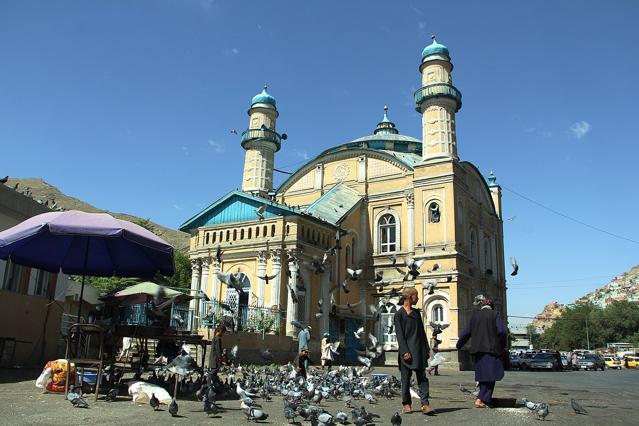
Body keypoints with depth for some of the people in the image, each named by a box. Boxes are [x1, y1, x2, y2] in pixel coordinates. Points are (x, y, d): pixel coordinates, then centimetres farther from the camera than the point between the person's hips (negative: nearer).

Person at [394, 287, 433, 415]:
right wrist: (405, 352, -15)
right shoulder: (399, 314, -4)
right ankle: (406, 404, 14)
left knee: (422, 377, -2)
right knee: (406, 378, 3)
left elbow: (421, 331, 18)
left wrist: (426, 348, 14)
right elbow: (399, 335, -9)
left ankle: (425, 404, -5)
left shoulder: (417, 312, 15)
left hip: (419, 349, 5)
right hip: (407, 350, -5)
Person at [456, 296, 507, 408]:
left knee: (482, 375, 14)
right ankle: (480, 399, -10)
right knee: (490, 375, 0)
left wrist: (459, 345, 24)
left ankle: (486, 399, 20)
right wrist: (502, 346, 4)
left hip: (477, 350, 4)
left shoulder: (475, 315, 9)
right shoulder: (494, 315, -1)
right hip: (491, 349, -4)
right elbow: (502, 331, -11)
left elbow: (466, 332, 10)